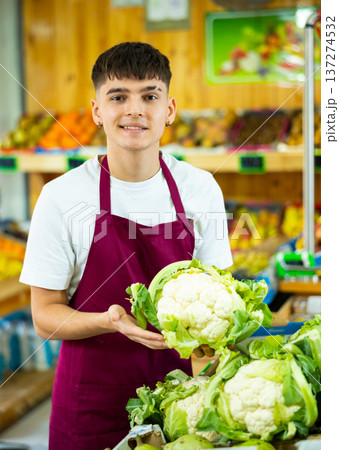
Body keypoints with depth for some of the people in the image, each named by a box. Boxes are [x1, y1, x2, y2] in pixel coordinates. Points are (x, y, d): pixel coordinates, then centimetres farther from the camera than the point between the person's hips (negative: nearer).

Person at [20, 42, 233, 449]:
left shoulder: (200, 189, -2)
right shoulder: (62, 197, -10)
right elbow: (45, 315, -6)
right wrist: (110, 321, -25)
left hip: (177, 383, 2)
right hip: (93, 397, -2)